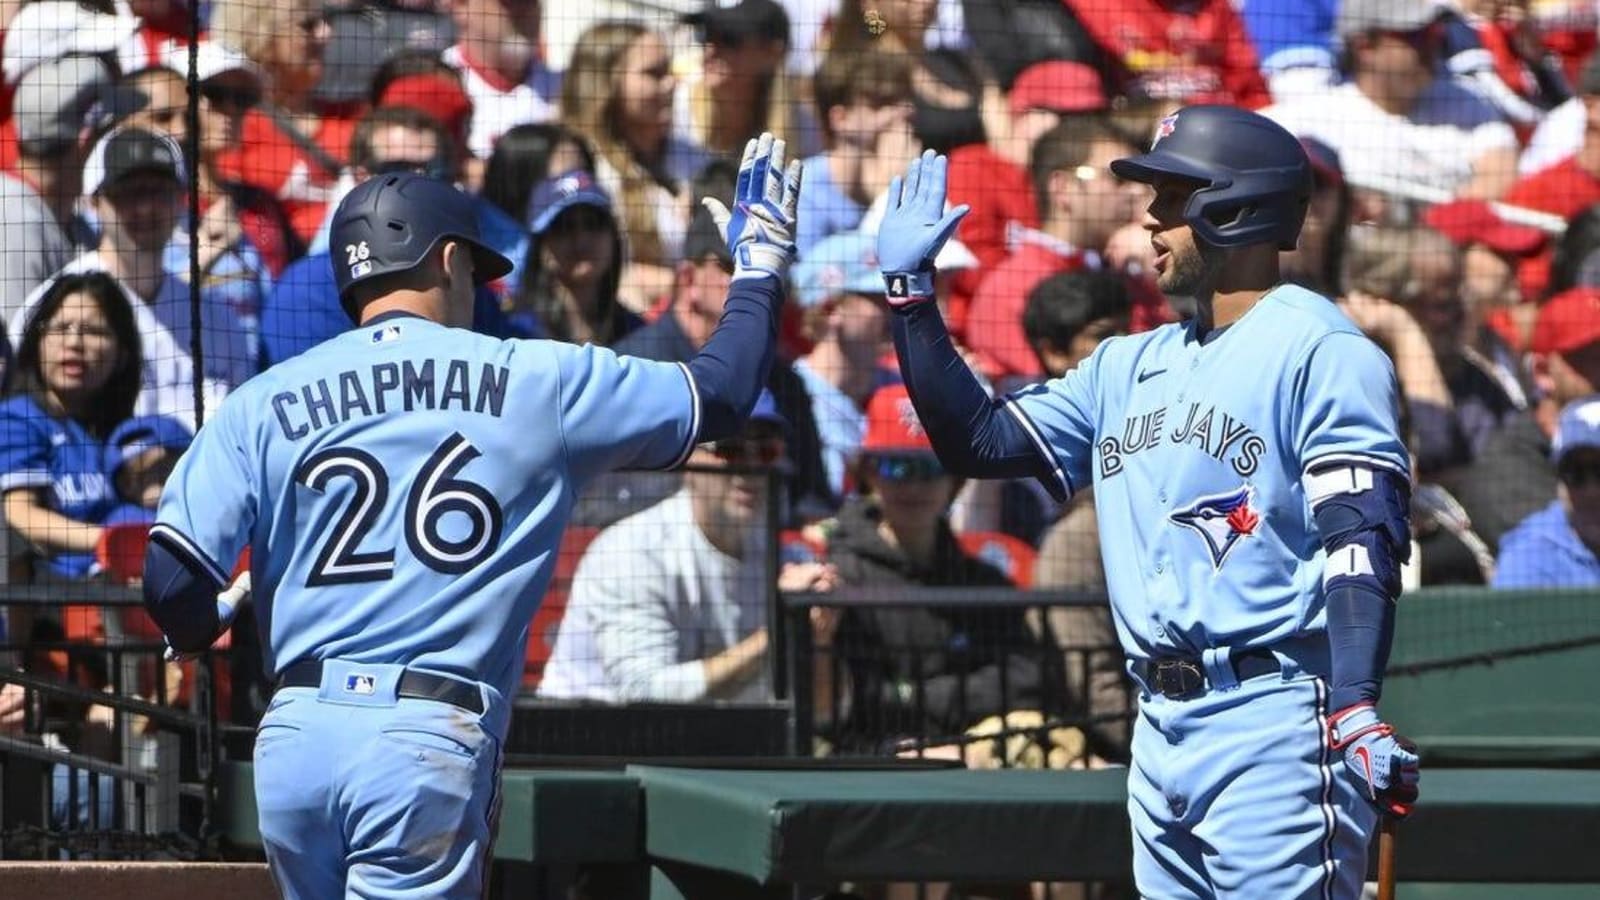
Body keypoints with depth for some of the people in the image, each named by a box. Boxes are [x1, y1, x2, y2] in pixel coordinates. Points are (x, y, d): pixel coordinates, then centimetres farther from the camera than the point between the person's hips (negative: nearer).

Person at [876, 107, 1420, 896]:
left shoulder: (1319, 350, -6)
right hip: (1161, 734, 8)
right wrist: (910, 291, 16)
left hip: (1272, 726, -8)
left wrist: (1357, 712, -26)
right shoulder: (1130, 366, 19)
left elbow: (1361, 539, -15)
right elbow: (979, 441, 21)